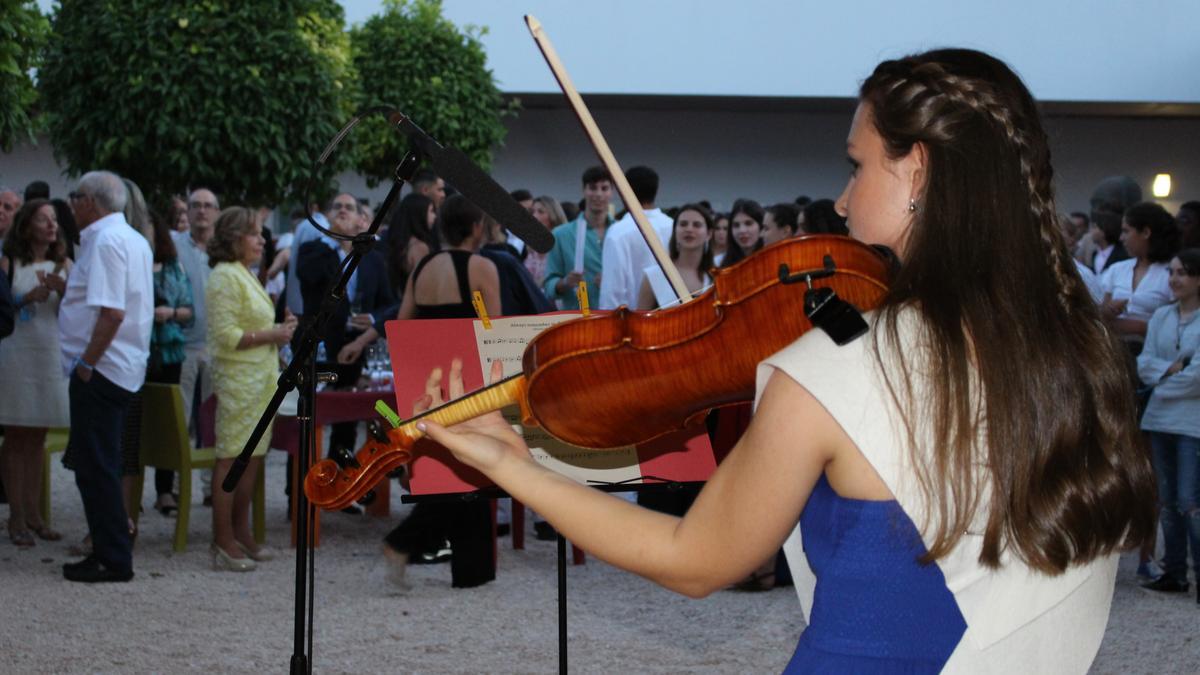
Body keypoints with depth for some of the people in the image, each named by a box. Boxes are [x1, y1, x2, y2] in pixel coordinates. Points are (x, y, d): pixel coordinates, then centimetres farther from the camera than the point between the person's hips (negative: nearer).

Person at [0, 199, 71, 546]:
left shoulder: (64, 265, 9)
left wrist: (63, 290, -12)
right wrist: (28, 298, -18)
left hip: (53, 356, 4)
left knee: (38, 438, 9)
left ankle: (33, 512, 15)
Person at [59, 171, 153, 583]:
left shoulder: (105, 242, -17)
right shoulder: (133, 240, 15)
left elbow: (111, 313, -25)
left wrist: (85, 364, -19)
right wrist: (71, 289, 16)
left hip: (100, 369, -10)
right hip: (124, 370, 10)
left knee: (96, 467, -4)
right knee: (100, 464, 16)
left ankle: (112, 560, -1)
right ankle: (110, 550, 21)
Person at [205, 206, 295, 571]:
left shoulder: (246, 275, 20)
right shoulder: (225, 277, -12)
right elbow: (226, 335, -19)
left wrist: (279, 330, 13)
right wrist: (271, 336, -16)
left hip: (259, 377, 10)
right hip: (238, 379, -10)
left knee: (252, 458, 12)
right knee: (231, 457, -7)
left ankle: (241, 533, 20)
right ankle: (223, 542, -4)